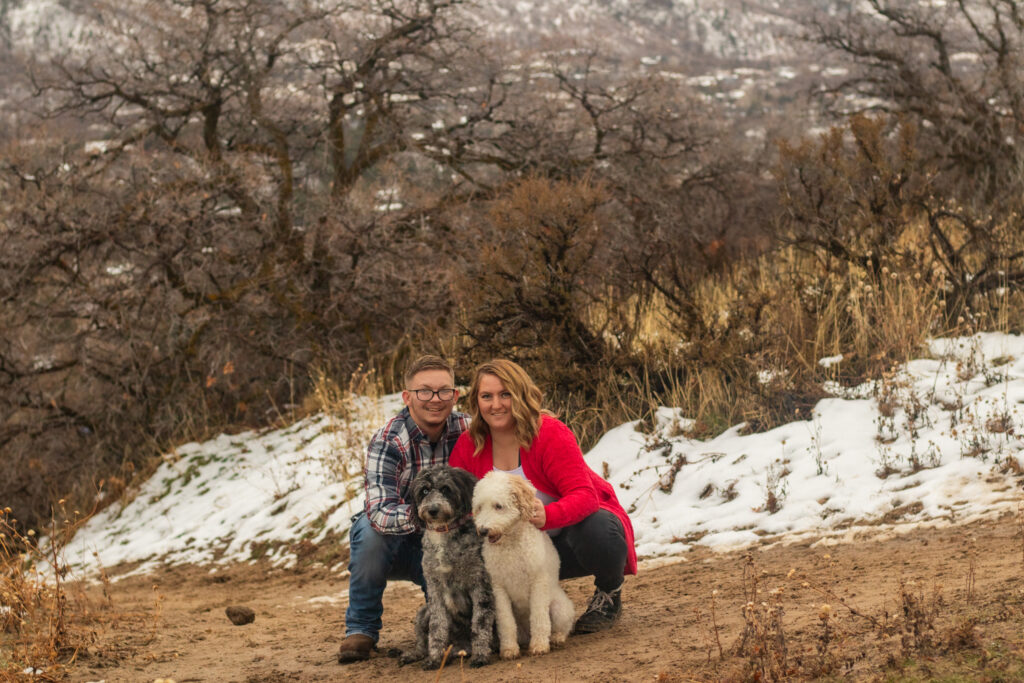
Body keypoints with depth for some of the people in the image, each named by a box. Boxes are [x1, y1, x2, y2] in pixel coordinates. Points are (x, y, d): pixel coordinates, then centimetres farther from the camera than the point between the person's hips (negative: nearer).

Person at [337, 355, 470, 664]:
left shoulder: (466, 430, -12)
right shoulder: (388, 441, -24)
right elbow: (380, 513, -37)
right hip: (392, 544, -2)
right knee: (370, 529, -35)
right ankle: (361, 628, -16)